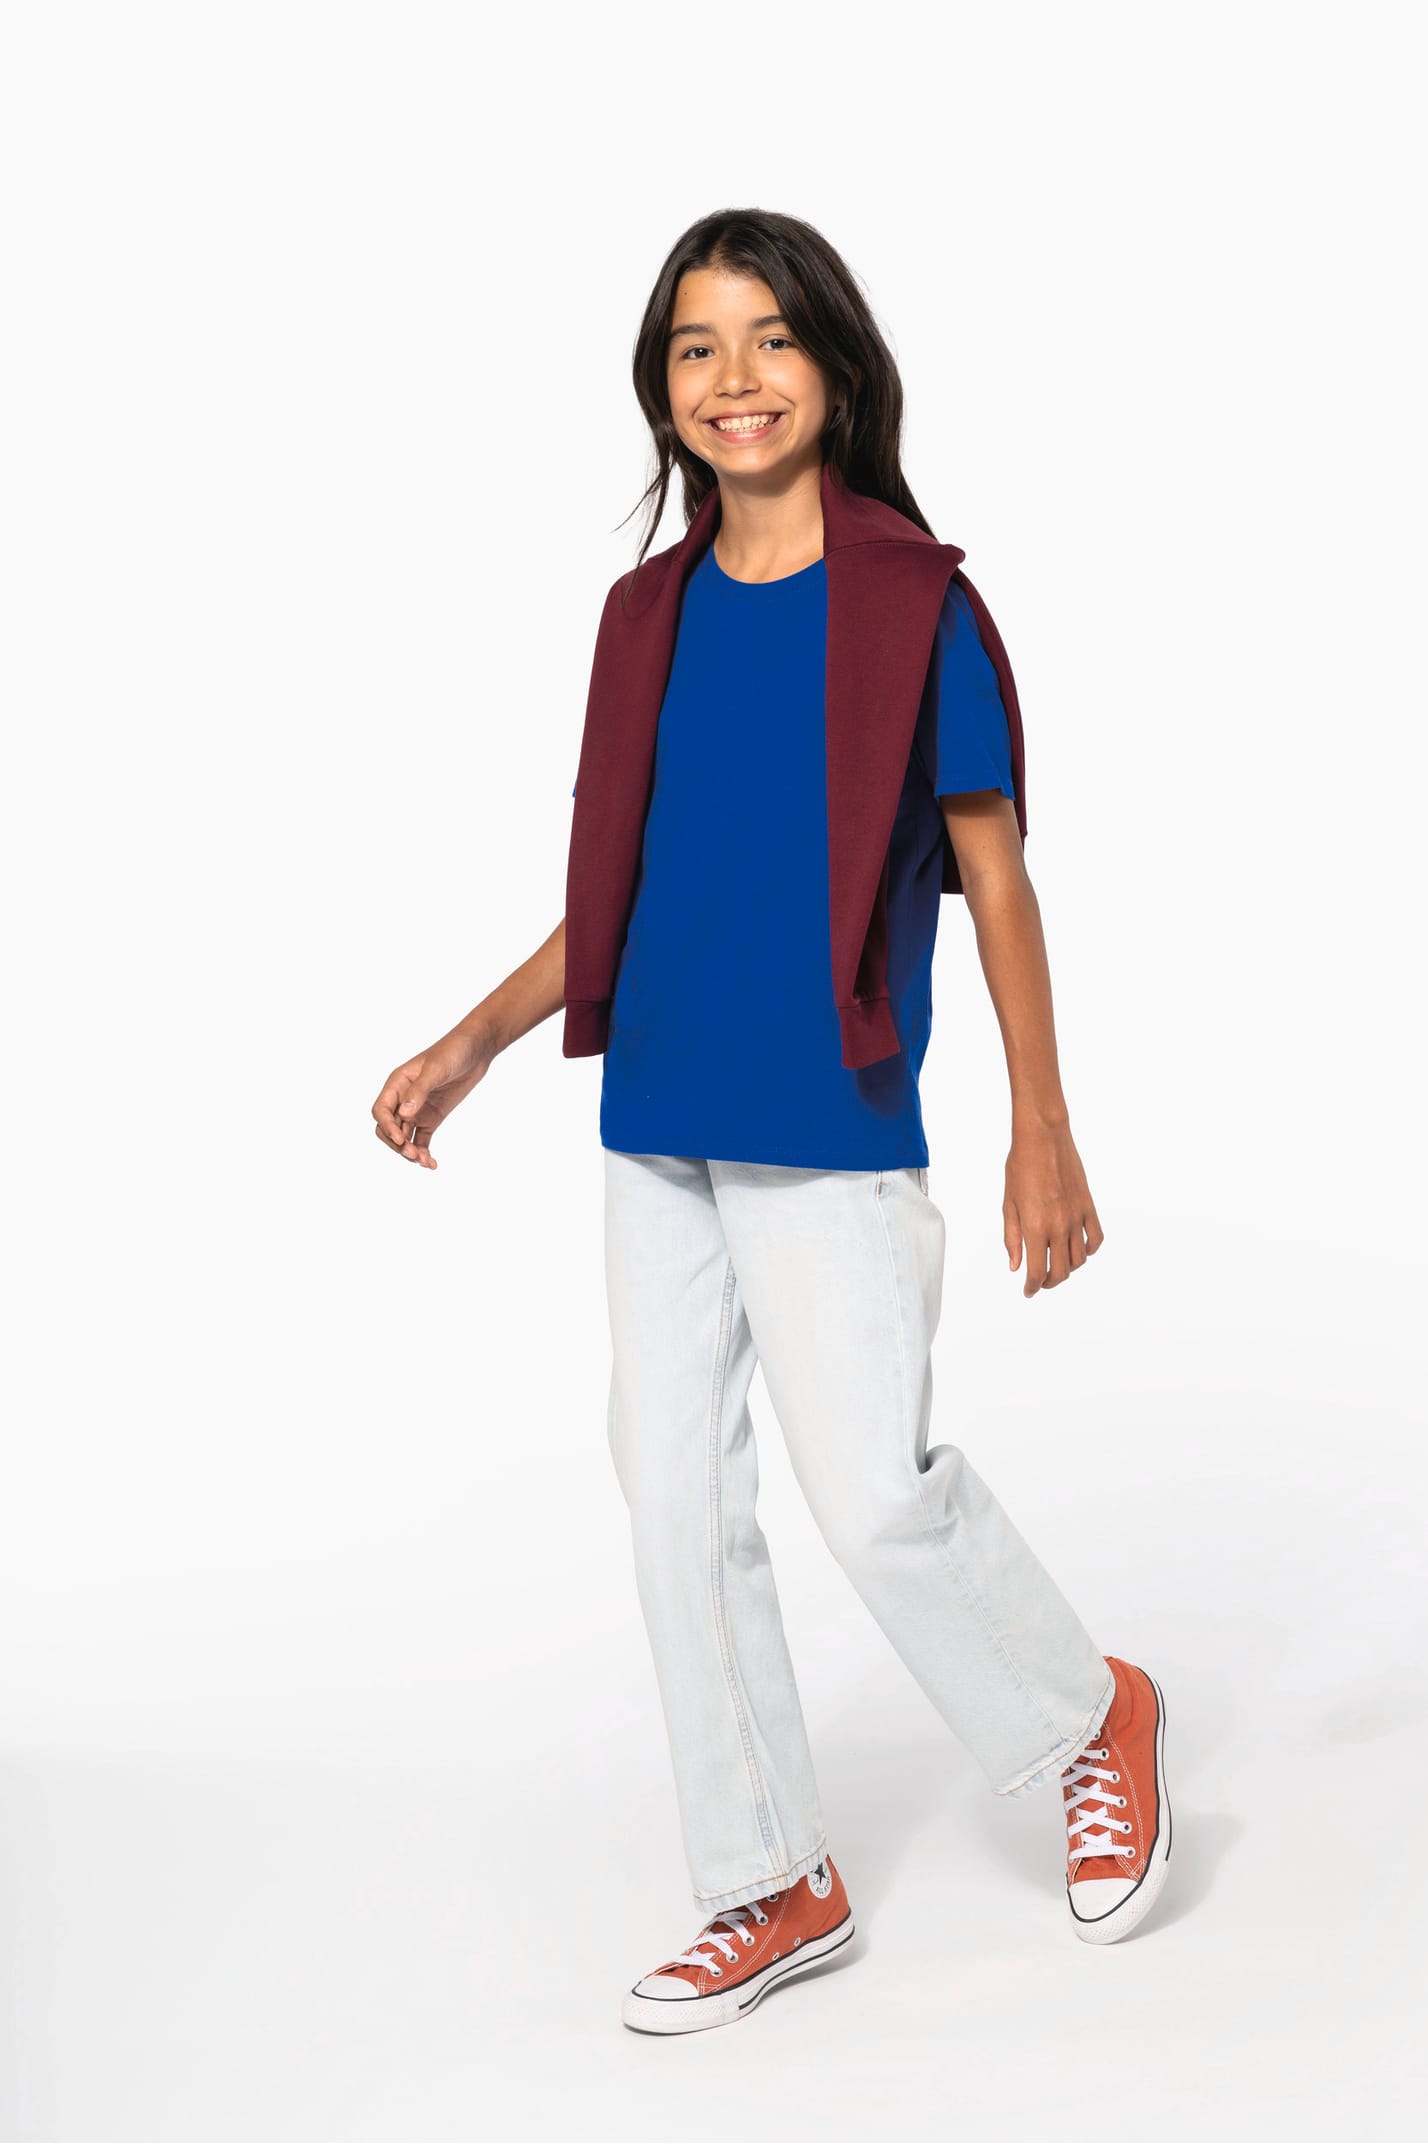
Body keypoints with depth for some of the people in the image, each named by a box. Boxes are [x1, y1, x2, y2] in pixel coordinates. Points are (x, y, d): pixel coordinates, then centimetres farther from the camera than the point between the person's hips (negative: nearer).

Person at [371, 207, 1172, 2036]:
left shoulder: (915, 603, -5)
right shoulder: (649, 613, 9)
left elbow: (993, 874, -2)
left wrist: (1042, 1134, -3)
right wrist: (473, 1044, 10)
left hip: (830, 1137, -6)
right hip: (655, 1134, 6)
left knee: (875, 1494, -7)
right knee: (676, 1505, 8)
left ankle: (1089, 1720, 24)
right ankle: (769, 1888, 23)